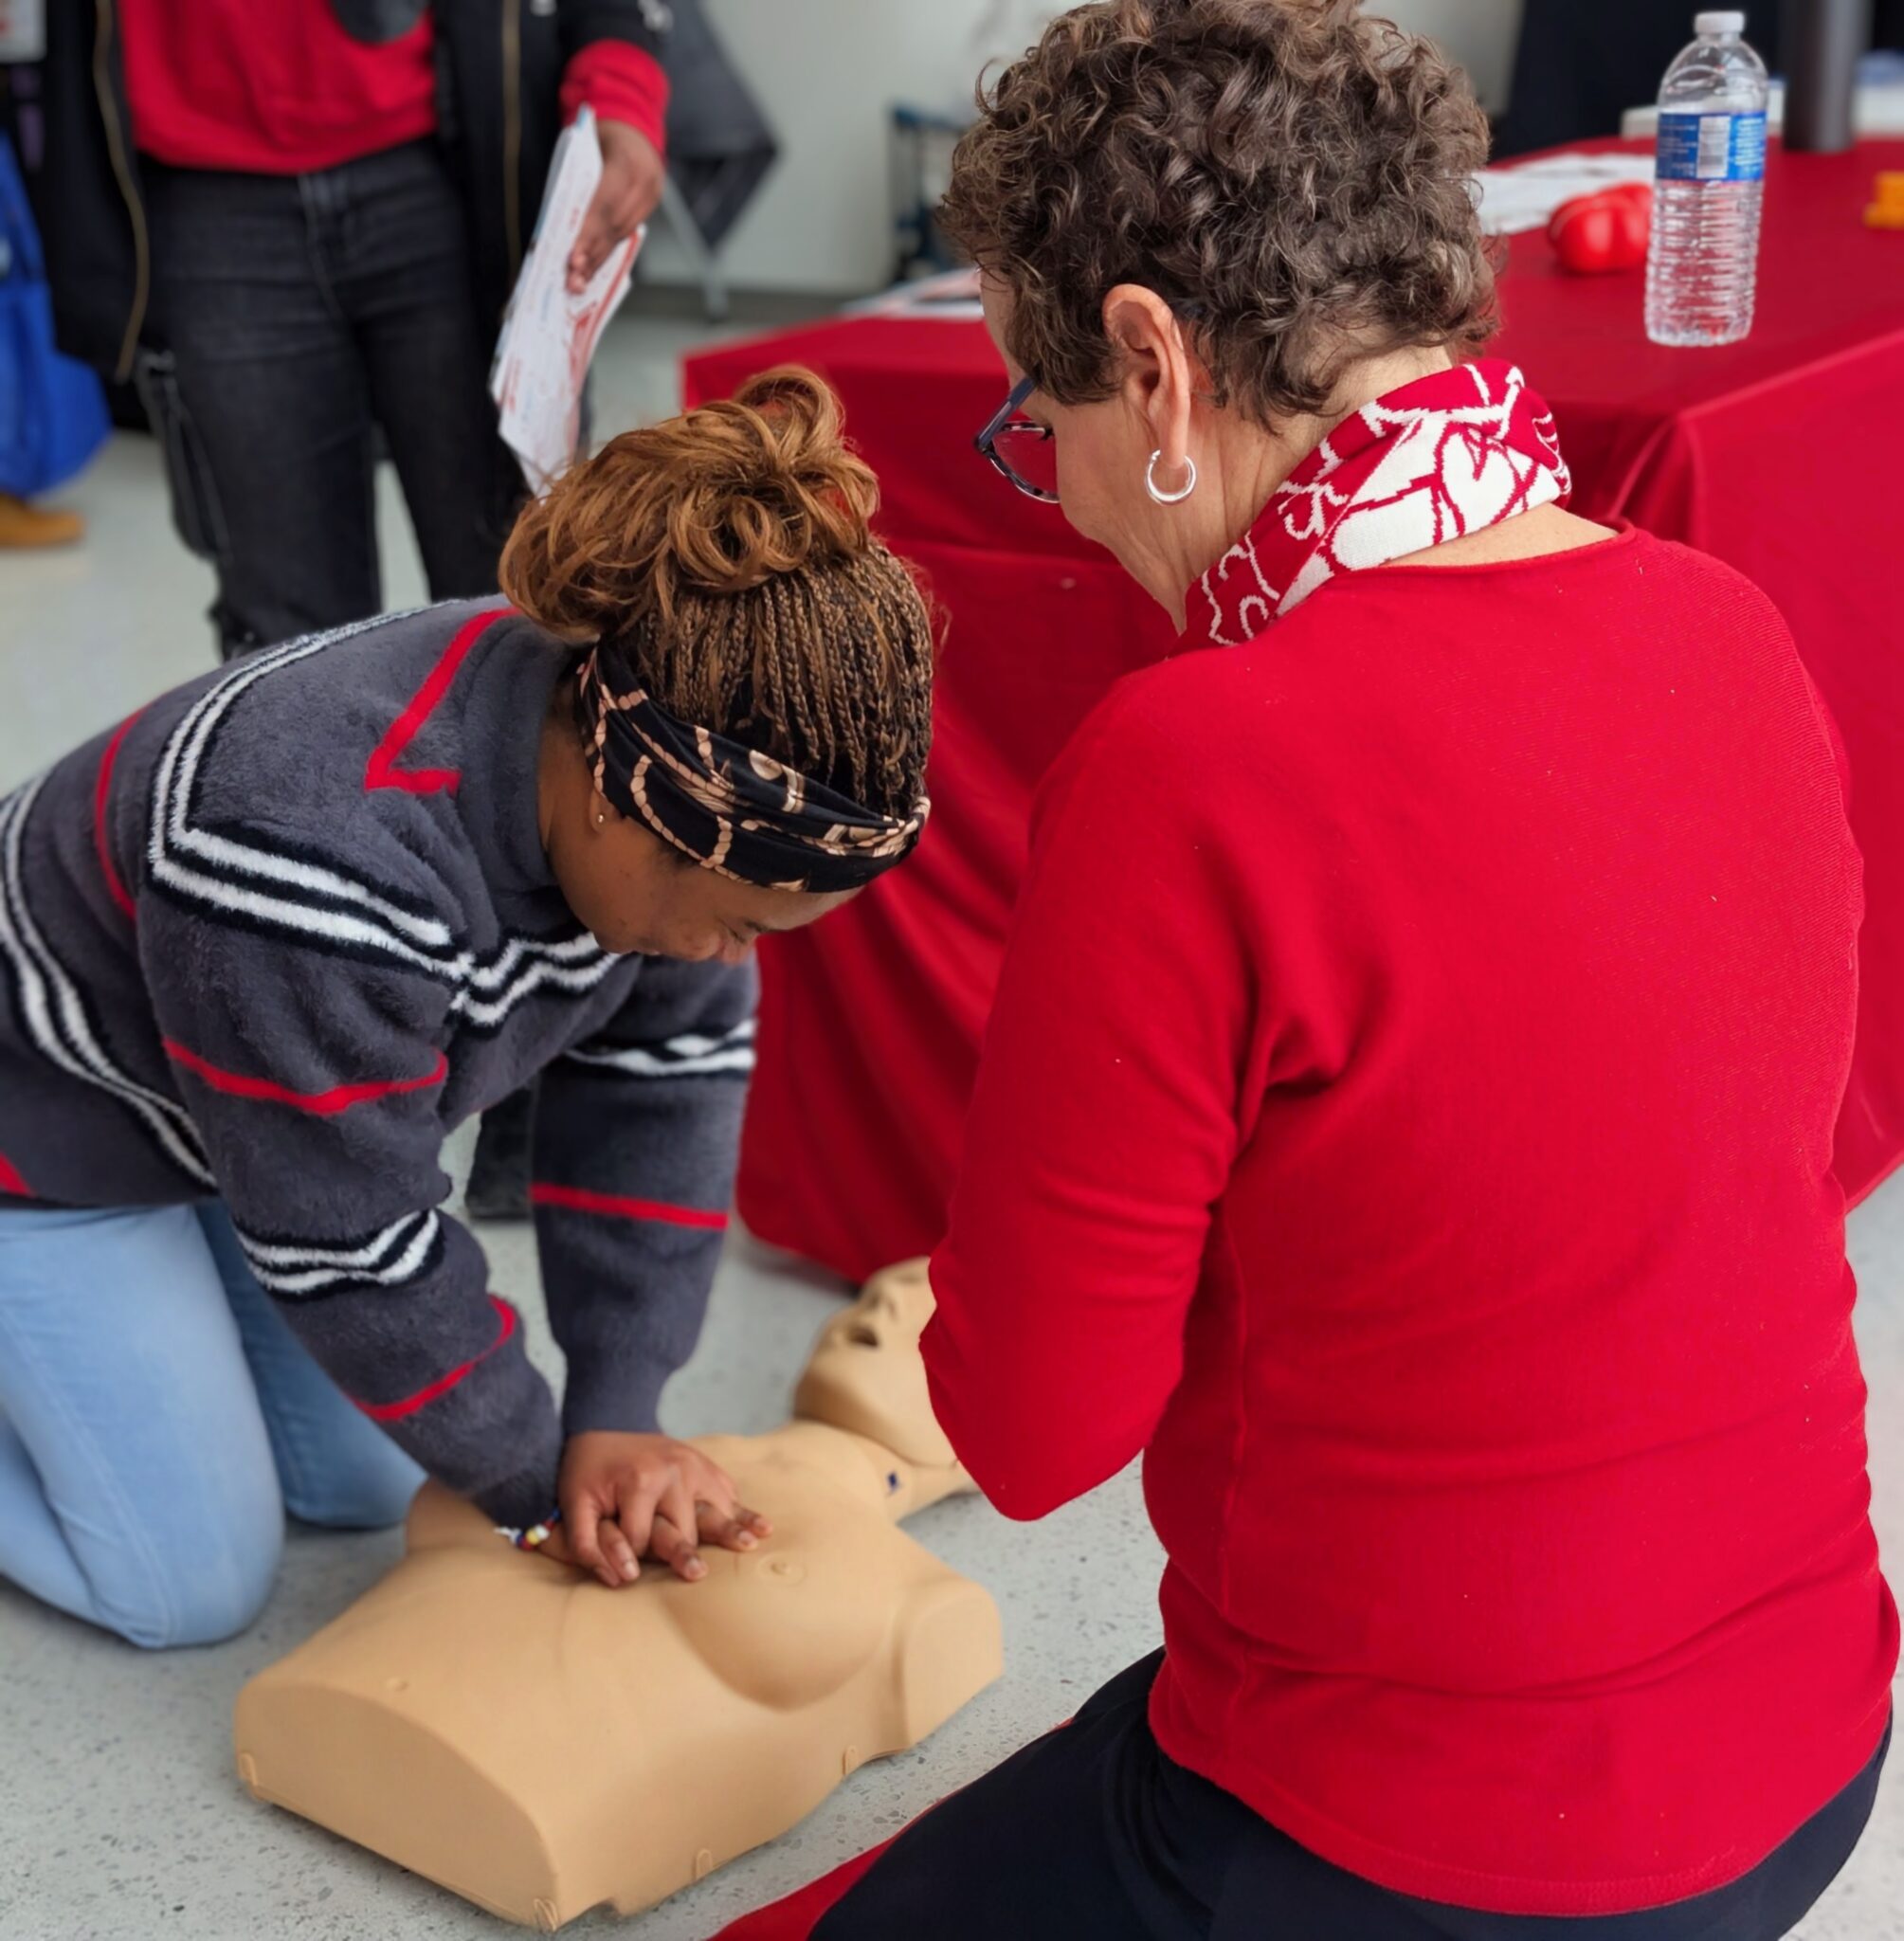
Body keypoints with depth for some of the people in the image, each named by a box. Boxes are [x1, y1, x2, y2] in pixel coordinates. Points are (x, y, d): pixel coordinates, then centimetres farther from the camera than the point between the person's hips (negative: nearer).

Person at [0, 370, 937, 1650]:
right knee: (194, 1582, -3)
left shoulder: (671, 758, -22)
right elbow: (347, 1243, -30)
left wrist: (616, 1417, -13)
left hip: (296, 1099, 7)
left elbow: (670, 1070, -11)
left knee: (367, 1485, 12)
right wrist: (539, 1484, -15)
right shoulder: (326, 857, -44)